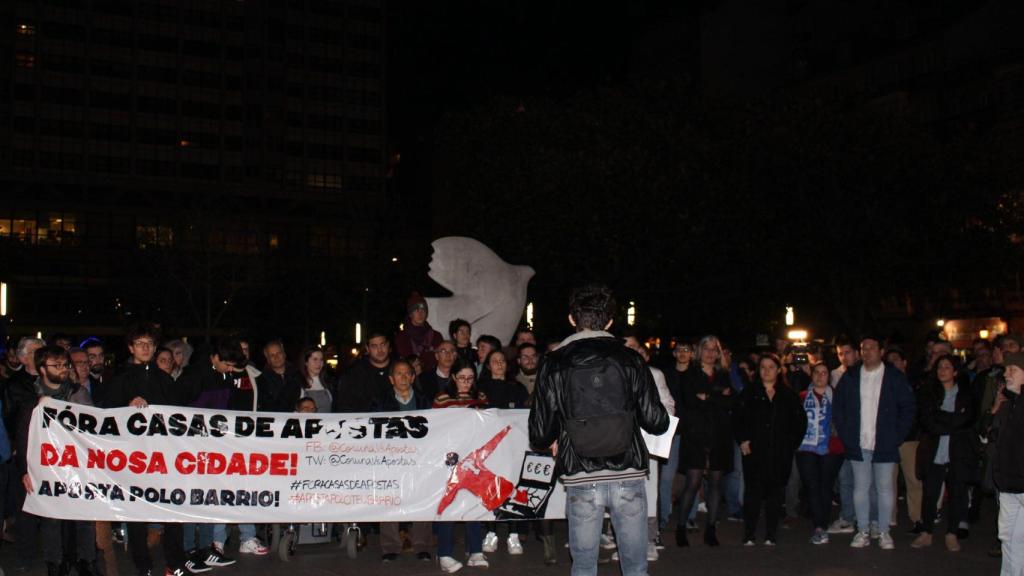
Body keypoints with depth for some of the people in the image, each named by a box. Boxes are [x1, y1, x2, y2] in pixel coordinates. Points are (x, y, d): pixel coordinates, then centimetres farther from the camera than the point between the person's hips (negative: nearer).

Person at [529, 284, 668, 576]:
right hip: (628, 476, 0)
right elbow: (656, 422, -2)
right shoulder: (630, 359, -1)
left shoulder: (554, 364, -1)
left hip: (581, 480, 0)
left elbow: (540, 435, -2)